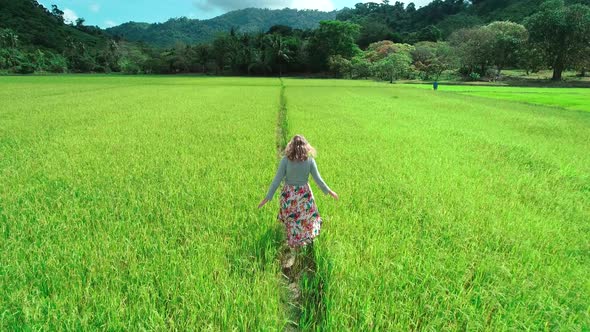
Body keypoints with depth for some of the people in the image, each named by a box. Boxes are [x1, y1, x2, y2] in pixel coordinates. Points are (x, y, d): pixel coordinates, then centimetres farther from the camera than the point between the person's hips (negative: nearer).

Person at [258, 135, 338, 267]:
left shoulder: (285, 160, -15)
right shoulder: (310, 160, -11)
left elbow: (277, 180, -14)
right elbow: (318, 179, -6)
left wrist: (267, 197, -8)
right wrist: (330, 191, 9)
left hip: (289, 195, 0)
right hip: (304, 194, 0)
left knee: (291, 224, 15)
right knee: (305, 220, 23)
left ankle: (293, 253, 27)